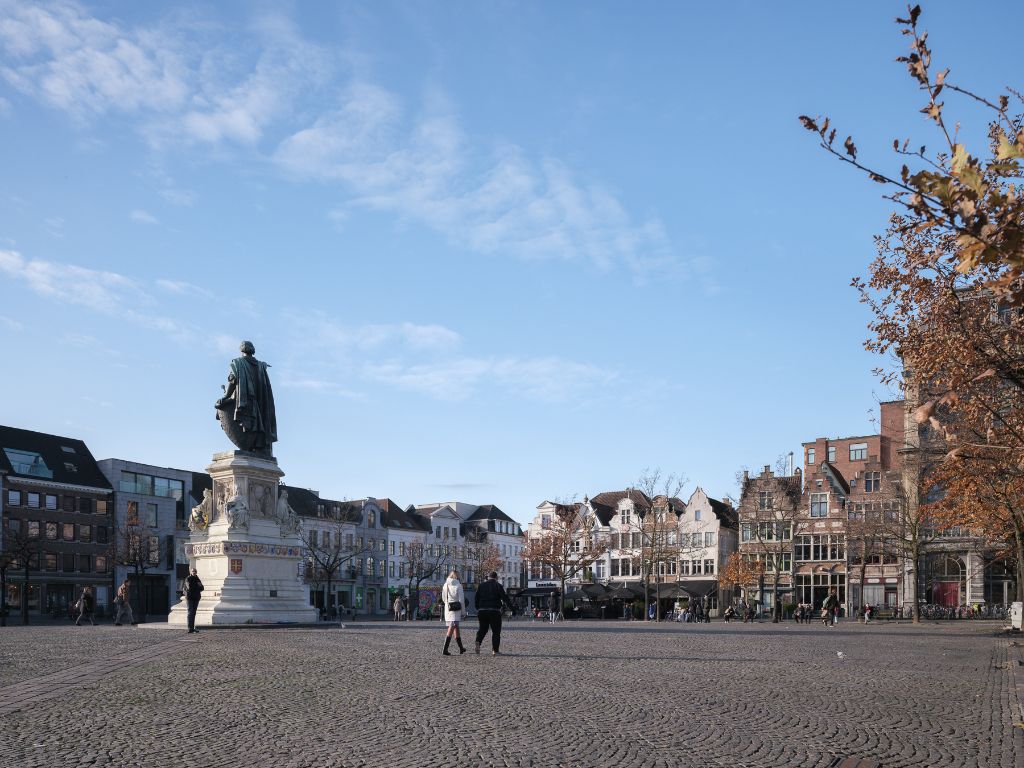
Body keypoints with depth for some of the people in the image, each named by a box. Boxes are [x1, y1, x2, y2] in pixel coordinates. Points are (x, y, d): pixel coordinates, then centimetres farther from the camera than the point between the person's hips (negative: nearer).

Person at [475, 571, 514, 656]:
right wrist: (511, 608, -3)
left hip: (482, 611, 4)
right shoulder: (498, 586, -1)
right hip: (494, 611, -4)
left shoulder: (482, 585, 11)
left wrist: (478, 609, 23)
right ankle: (495, 650, 1)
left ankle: (478, 642, -8)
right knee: (496, 631, 4)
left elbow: (476, 599, 12)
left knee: (483, 628, 17)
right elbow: (505, 598, -6)